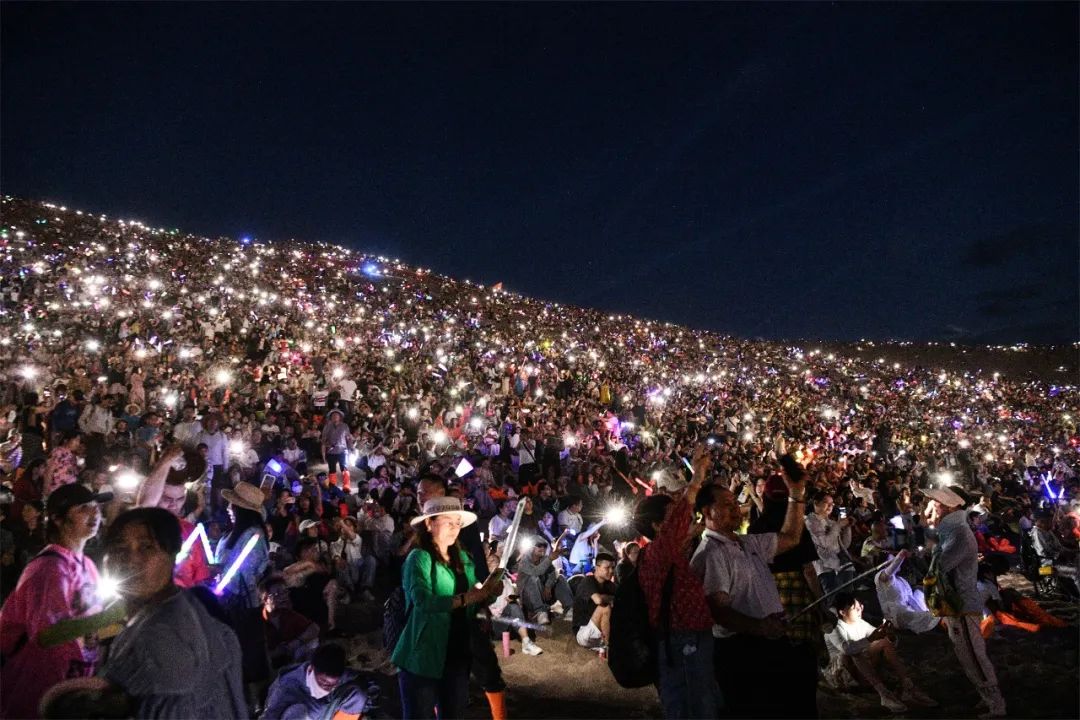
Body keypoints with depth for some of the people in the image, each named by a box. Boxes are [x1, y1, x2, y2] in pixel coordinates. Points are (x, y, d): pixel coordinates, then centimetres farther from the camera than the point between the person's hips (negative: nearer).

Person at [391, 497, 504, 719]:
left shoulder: (463, 558, 9)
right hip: (424, 657, -6)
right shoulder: (419, 558, -10)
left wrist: (487, 594, -8)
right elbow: (422, 601, -26)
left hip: (458, 655, 6)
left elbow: (472, 605, 13)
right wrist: (465, 598, -33)